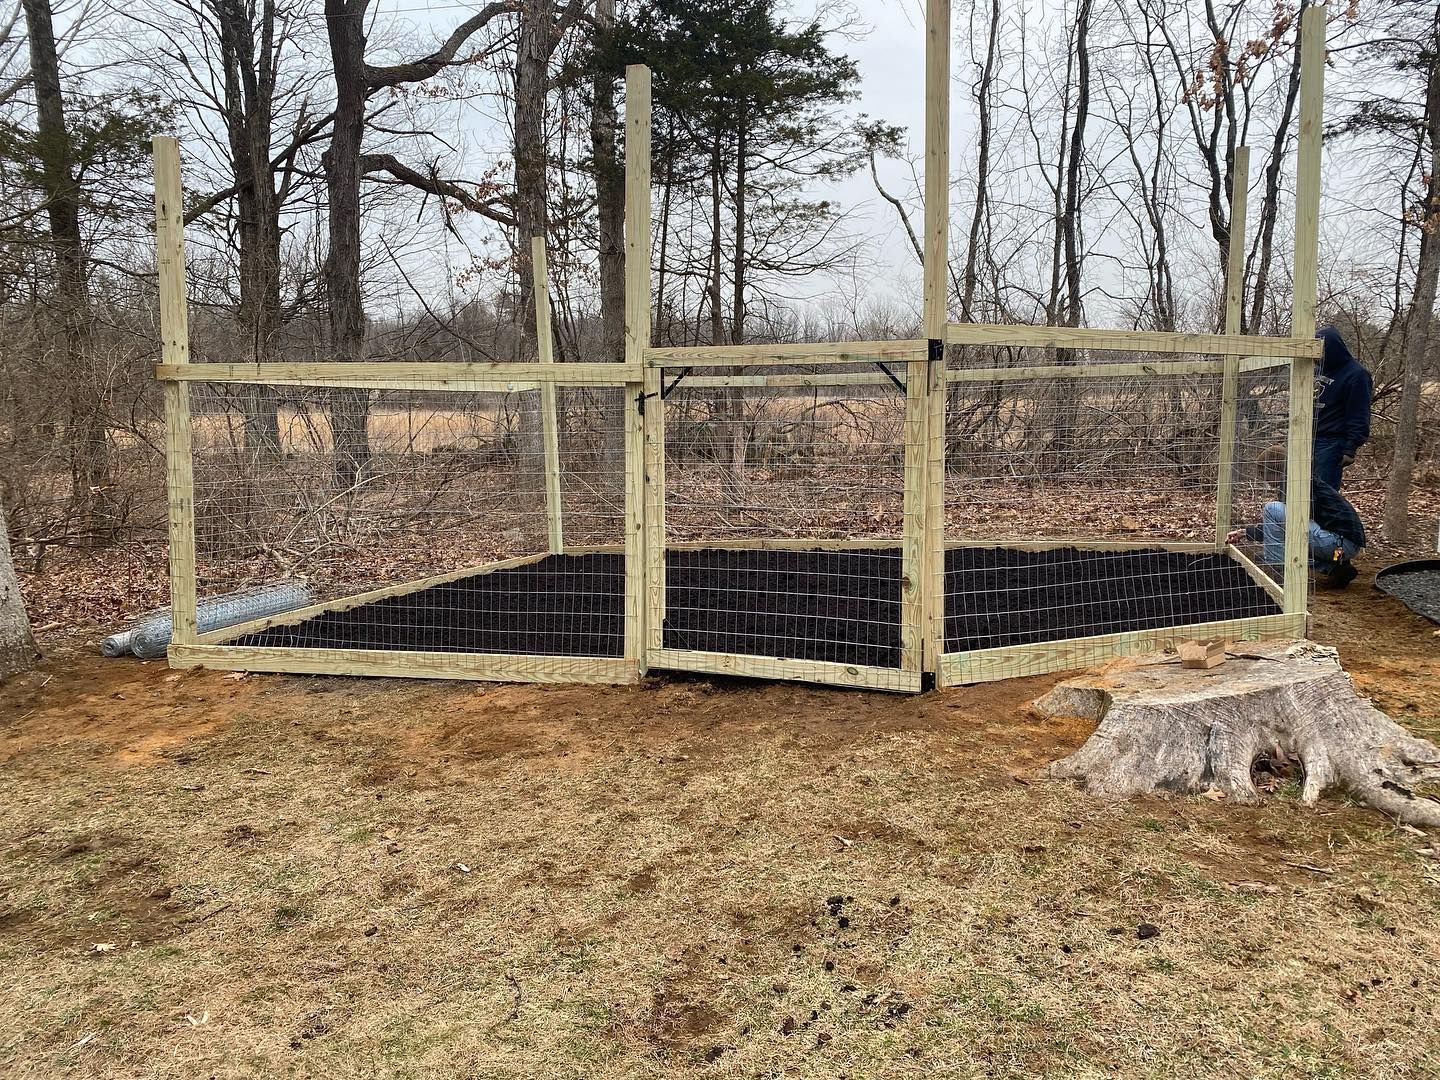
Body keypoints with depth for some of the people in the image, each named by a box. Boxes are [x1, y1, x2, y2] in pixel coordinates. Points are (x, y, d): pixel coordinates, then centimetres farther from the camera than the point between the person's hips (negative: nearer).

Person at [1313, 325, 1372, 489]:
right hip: (1310, 440, 8)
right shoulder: (1322, 369, 15)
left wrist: (1350, 449, -16)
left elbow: (1359, 417, -13)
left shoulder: (1356, 375, -10)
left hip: (1331, 445, -8)